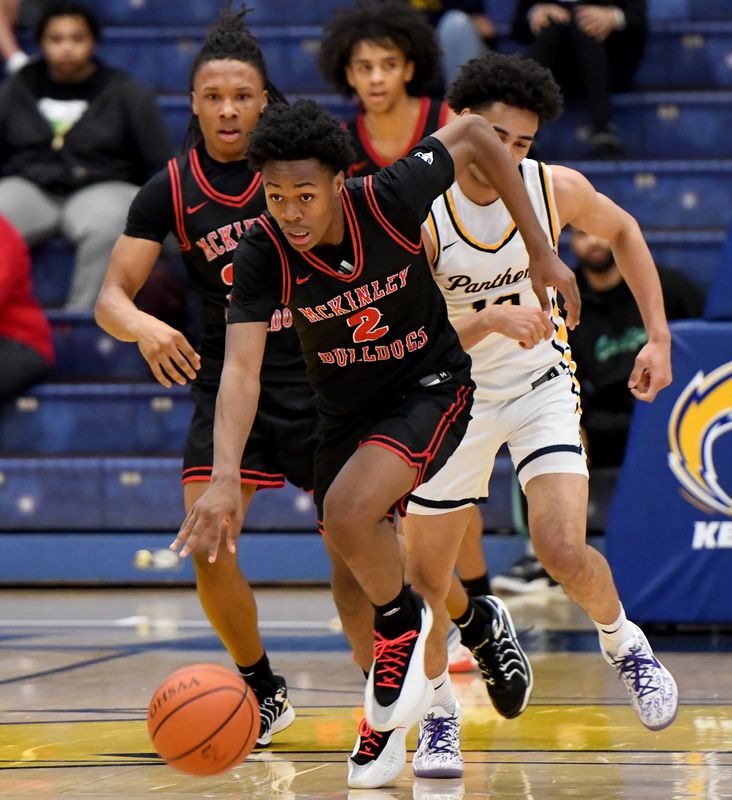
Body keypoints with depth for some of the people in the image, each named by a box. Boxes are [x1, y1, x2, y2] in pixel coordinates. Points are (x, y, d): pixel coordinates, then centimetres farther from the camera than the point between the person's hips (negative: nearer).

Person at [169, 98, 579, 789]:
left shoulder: (390, 199, -27)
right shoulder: (262, 254, -23)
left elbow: (474, 135, -9)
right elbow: (241, 370, -31)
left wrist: (540, 251, -6)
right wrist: (224, 479, -47)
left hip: (430, 388, -4)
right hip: (344, 413, 4)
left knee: (348, 513, -28)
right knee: (352, 585, 10)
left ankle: (406, 622, 2)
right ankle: (388, 716, 36)